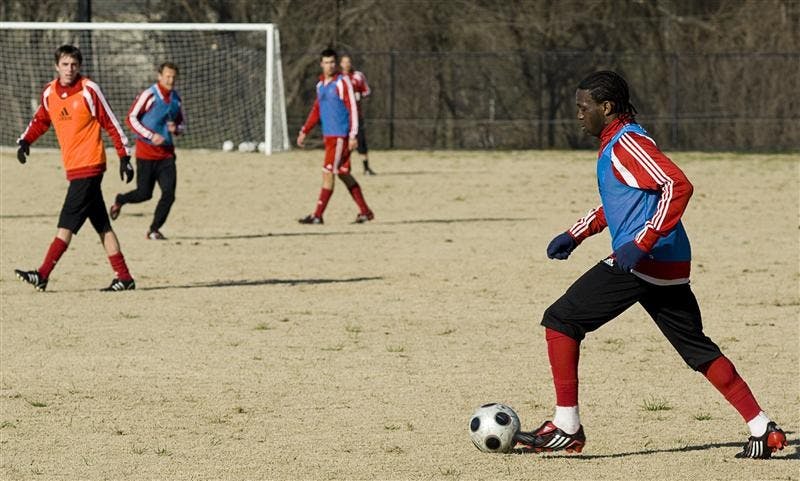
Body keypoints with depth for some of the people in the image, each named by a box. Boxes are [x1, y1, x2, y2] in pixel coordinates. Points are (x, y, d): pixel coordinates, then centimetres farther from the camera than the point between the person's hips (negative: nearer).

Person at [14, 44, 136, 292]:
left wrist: (124, 157, -7)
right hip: (73, 167, 7)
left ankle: (43, 275, -11)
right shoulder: (49, 93, 9)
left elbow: (111, 124, -6)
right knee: (101, 225, 8)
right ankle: (123, 277, 11)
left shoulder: (89, 91, -9)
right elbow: (41, 120, 25)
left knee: (67, 222, -9)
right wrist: (25, 141, 8)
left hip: (89, 165, -7)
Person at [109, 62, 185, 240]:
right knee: (144, 193, -1)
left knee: (169, 193, -7)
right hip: (146, 152, -5)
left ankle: (154, 229, 6)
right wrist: (151, 136, -18)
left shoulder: (176, 98, 8)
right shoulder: (149, 95, -11)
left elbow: (182, 122, 20)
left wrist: (176, 129, -4)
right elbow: (131, 118, -11)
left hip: (166, 153, 5)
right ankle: (119, 201, 30)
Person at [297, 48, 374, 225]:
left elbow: (353, 109, -12)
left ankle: (317, 215, -8)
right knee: (343, 174, 10)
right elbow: (316, 110, 24)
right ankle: (365, 211, 16)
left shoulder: (342, 82, -9)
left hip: (341, 136, -8)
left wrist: (353, 135, -18)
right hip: (328, 136, 8)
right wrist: (304, 132, 20)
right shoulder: (321, 85, 14)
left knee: (328, 173, -9)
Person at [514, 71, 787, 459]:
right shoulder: (613, 144, 20)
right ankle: (763, 430, 8)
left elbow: (678, 185, -23)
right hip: (669, 267, 10)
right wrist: (575, 235, 27)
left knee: (561, 320, -5)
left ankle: (566, 427, -7)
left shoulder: (627, 143, -11)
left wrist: (641, 243, -27)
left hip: (643, 261, -10)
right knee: (697, 349, 13)